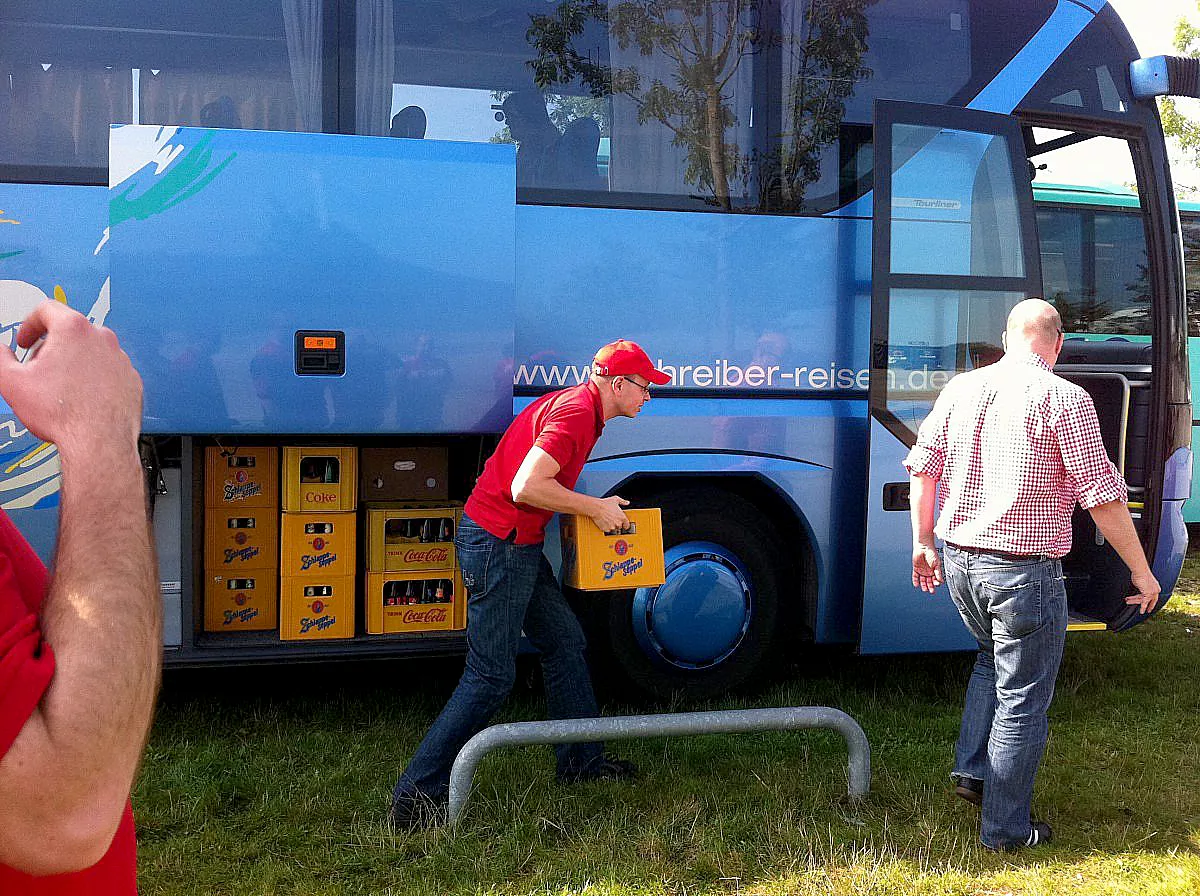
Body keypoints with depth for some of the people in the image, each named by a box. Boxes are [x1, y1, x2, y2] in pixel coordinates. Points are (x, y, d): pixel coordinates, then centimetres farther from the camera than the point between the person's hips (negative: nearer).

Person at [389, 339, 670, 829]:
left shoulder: (576, 405, 15)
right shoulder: (577, 412, -18)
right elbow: (526, 487, -28)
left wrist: (595, 507, 13)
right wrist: (595, 508, -16)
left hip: (517, 544, 11)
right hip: (498, 543, -11)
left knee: (566, 641, 17)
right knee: (491, 676, -7)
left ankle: (581, 759, 30)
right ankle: (417, 793, -1)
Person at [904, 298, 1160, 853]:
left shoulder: (960, 389, 5)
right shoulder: (1064, 399, -11)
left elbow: (923, 466, 9)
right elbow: (1103, 496, -12)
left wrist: (923, 542, 18)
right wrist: (1142, 573, -3)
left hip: (959, 559, 6)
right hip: (1024, 571, -6)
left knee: (994, 658, 30)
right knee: (1021, 699, 6)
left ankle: (972, 769, 24)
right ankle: (1005, 829, 14)